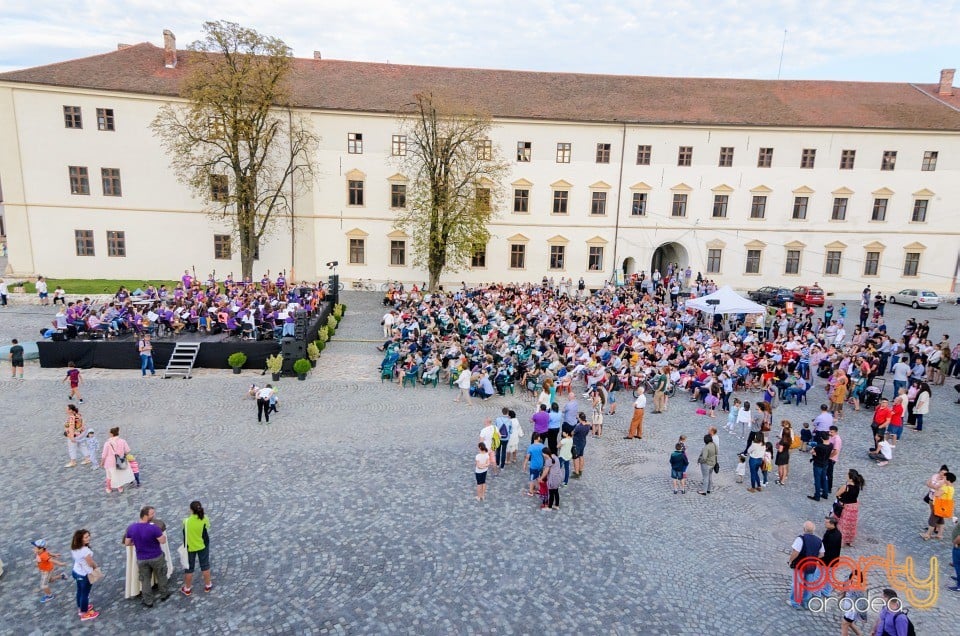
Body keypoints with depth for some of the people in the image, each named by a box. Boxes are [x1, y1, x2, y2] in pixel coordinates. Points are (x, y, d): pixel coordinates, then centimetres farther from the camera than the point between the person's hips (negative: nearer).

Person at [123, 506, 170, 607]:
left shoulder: (131, 527, -12)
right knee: (161, 576, 21)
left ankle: (148, 601, 28)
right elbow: (163, 541, -19)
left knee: (145, 580, 18)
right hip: (156, 557, -3)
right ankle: (163, 594, 37)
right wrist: (161, 533, -2)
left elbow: (127, 543, 1)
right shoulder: (153, 528, -28)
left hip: (141, 559, 3)